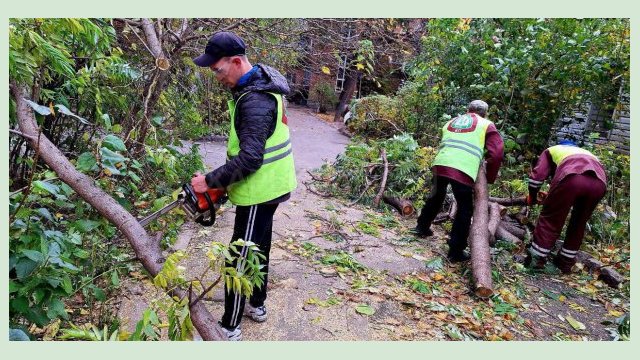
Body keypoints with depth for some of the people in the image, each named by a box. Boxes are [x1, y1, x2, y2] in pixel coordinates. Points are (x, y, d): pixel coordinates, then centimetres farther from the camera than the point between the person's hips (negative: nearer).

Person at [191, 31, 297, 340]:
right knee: (258, 248, 22)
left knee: (240, 258, 2)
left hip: (259, 189, -10)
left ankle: (230, 328, 19)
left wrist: (210, 181, -20)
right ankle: (257, 305, 41)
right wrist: (223, 179, 13)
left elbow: (249, 159, -31)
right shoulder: (258, 83, 7)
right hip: (267, 185, 10)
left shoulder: (256, 101, -25)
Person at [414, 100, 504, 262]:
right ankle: (456, 251, 14)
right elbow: (497, 153, 5)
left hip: (440, 164, 5)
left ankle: (422, 227, 46)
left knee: (435, 197, 29)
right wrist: (490, 178, 15)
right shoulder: (487, 125, 15)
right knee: (465, 210, 10)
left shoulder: (451, 122, 28)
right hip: (463, 171, -5)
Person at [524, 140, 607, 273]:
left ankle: (536, 259, 11)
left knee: (550, 219, 9)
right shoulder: (586, 153, 47)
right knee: (579, 223, 21)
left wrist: (532, 196, 34)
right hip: (599, 182, 4)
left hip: (571, 176, -4)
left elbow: (538, 174, 20)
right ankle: (566, 262, 30)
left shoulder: (552, 150, 35)